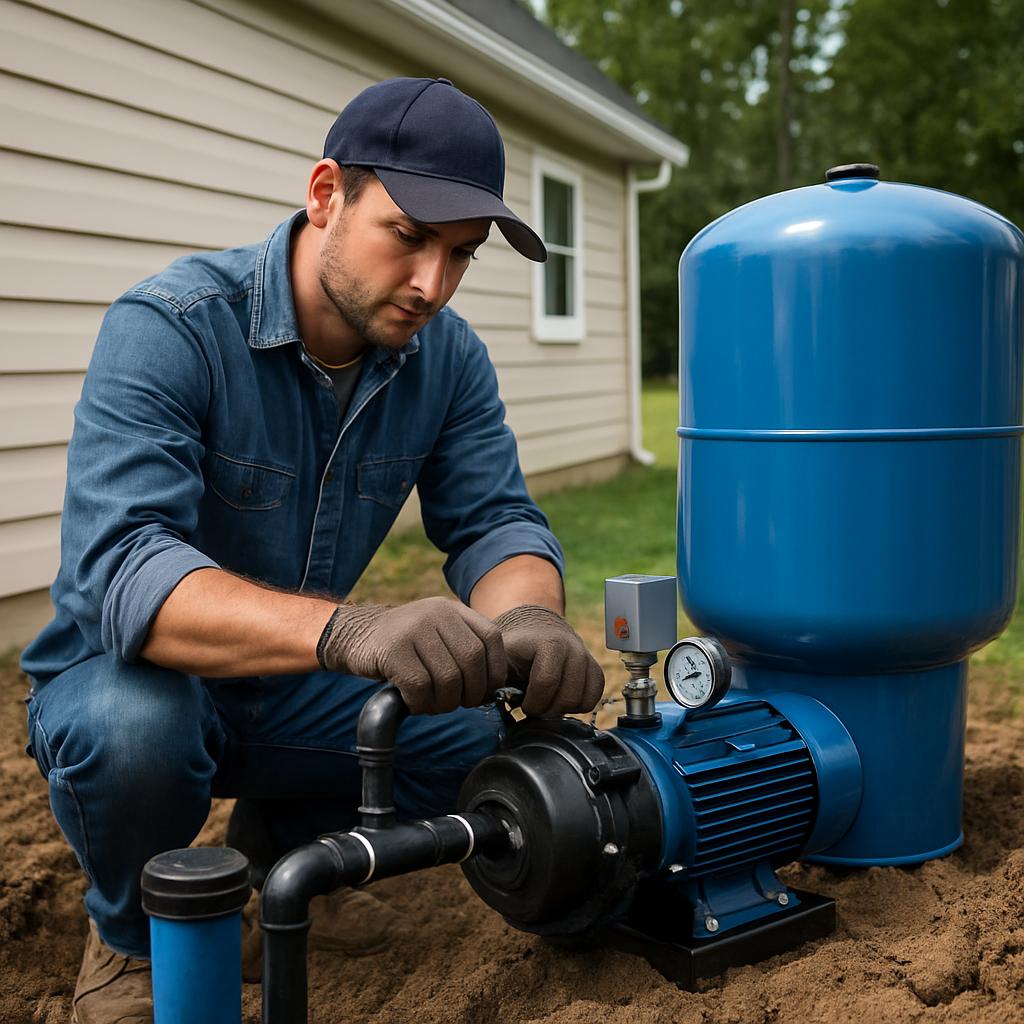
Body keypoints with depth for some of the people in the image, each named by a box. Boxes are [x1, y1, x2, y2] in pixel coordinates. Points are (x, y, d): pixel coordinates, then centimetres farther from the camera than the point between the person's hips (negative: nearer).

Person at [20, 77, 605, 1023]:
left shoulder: (449, 358, -8)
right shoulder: (167, 330, -26)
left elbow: (495, 520, -13)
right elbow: (118, 568, -39)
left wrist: (524, 618, -39)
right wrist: (345, 628, -56)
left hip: (296, 691, 5)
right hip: (130, 673, -4)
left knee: (471, 736, -17)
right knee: (134, 727, -36)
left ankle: (283, 848, 14)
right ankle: (132, 936, -1)